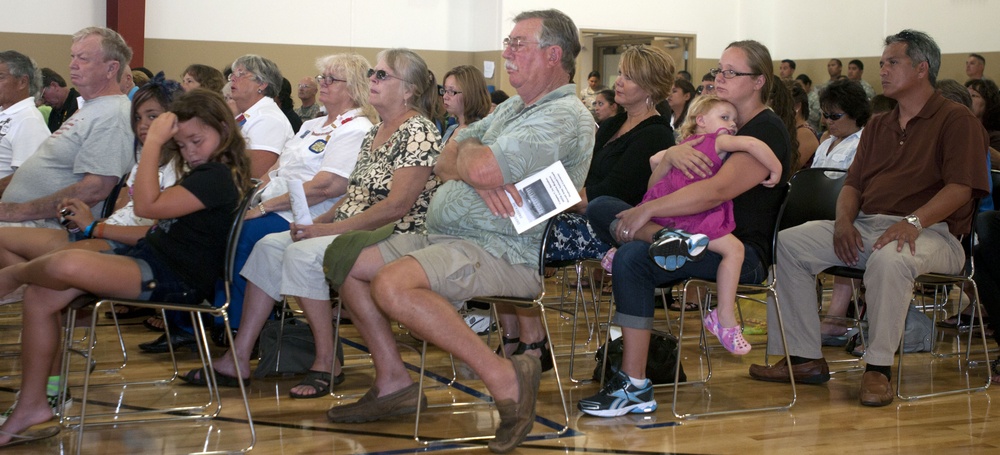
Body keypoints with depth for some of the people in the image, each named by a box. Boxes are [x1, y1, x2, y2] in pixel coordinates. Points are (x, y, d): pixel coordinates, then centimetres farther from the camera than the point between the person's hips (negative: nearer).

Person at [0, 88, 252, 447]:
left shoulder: (218, 176, -13)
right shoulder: (201, 174, 20)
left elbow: (148, 205, -21)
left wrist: (153, 142, -15)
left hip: (175, 279, -11)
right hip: (149, 259, 11)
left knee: (66, 265, -30)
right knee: (40, 297, -2)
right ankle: (31, 405, 2)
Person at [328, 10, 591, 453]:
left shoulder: (565, 117, -14)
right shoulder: (512, 108, 20)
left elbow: (482, 169, -26)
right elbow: (444, 161, 14)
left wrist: (467, 154, -2)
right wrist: (474, 171, -10)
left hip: (503, 251, -10)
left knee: (392, 284, -31)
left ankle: (505, 378, -23)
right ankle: (393, 381, 12)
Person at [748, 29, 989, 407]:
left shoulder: (956, 120, -1)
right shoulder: (877, 127, 23)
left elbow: (960, 187, -14)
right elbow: (853, 184, 18)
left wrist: (913, 221, -28)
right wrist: (844, 220, -5)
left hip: (930, 232, -7)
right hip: (866, 228, 7)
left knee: (889, 258, -41)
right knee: (788, 243, -9)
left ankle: (878, 366, -28)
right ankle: (806, 358, -8)